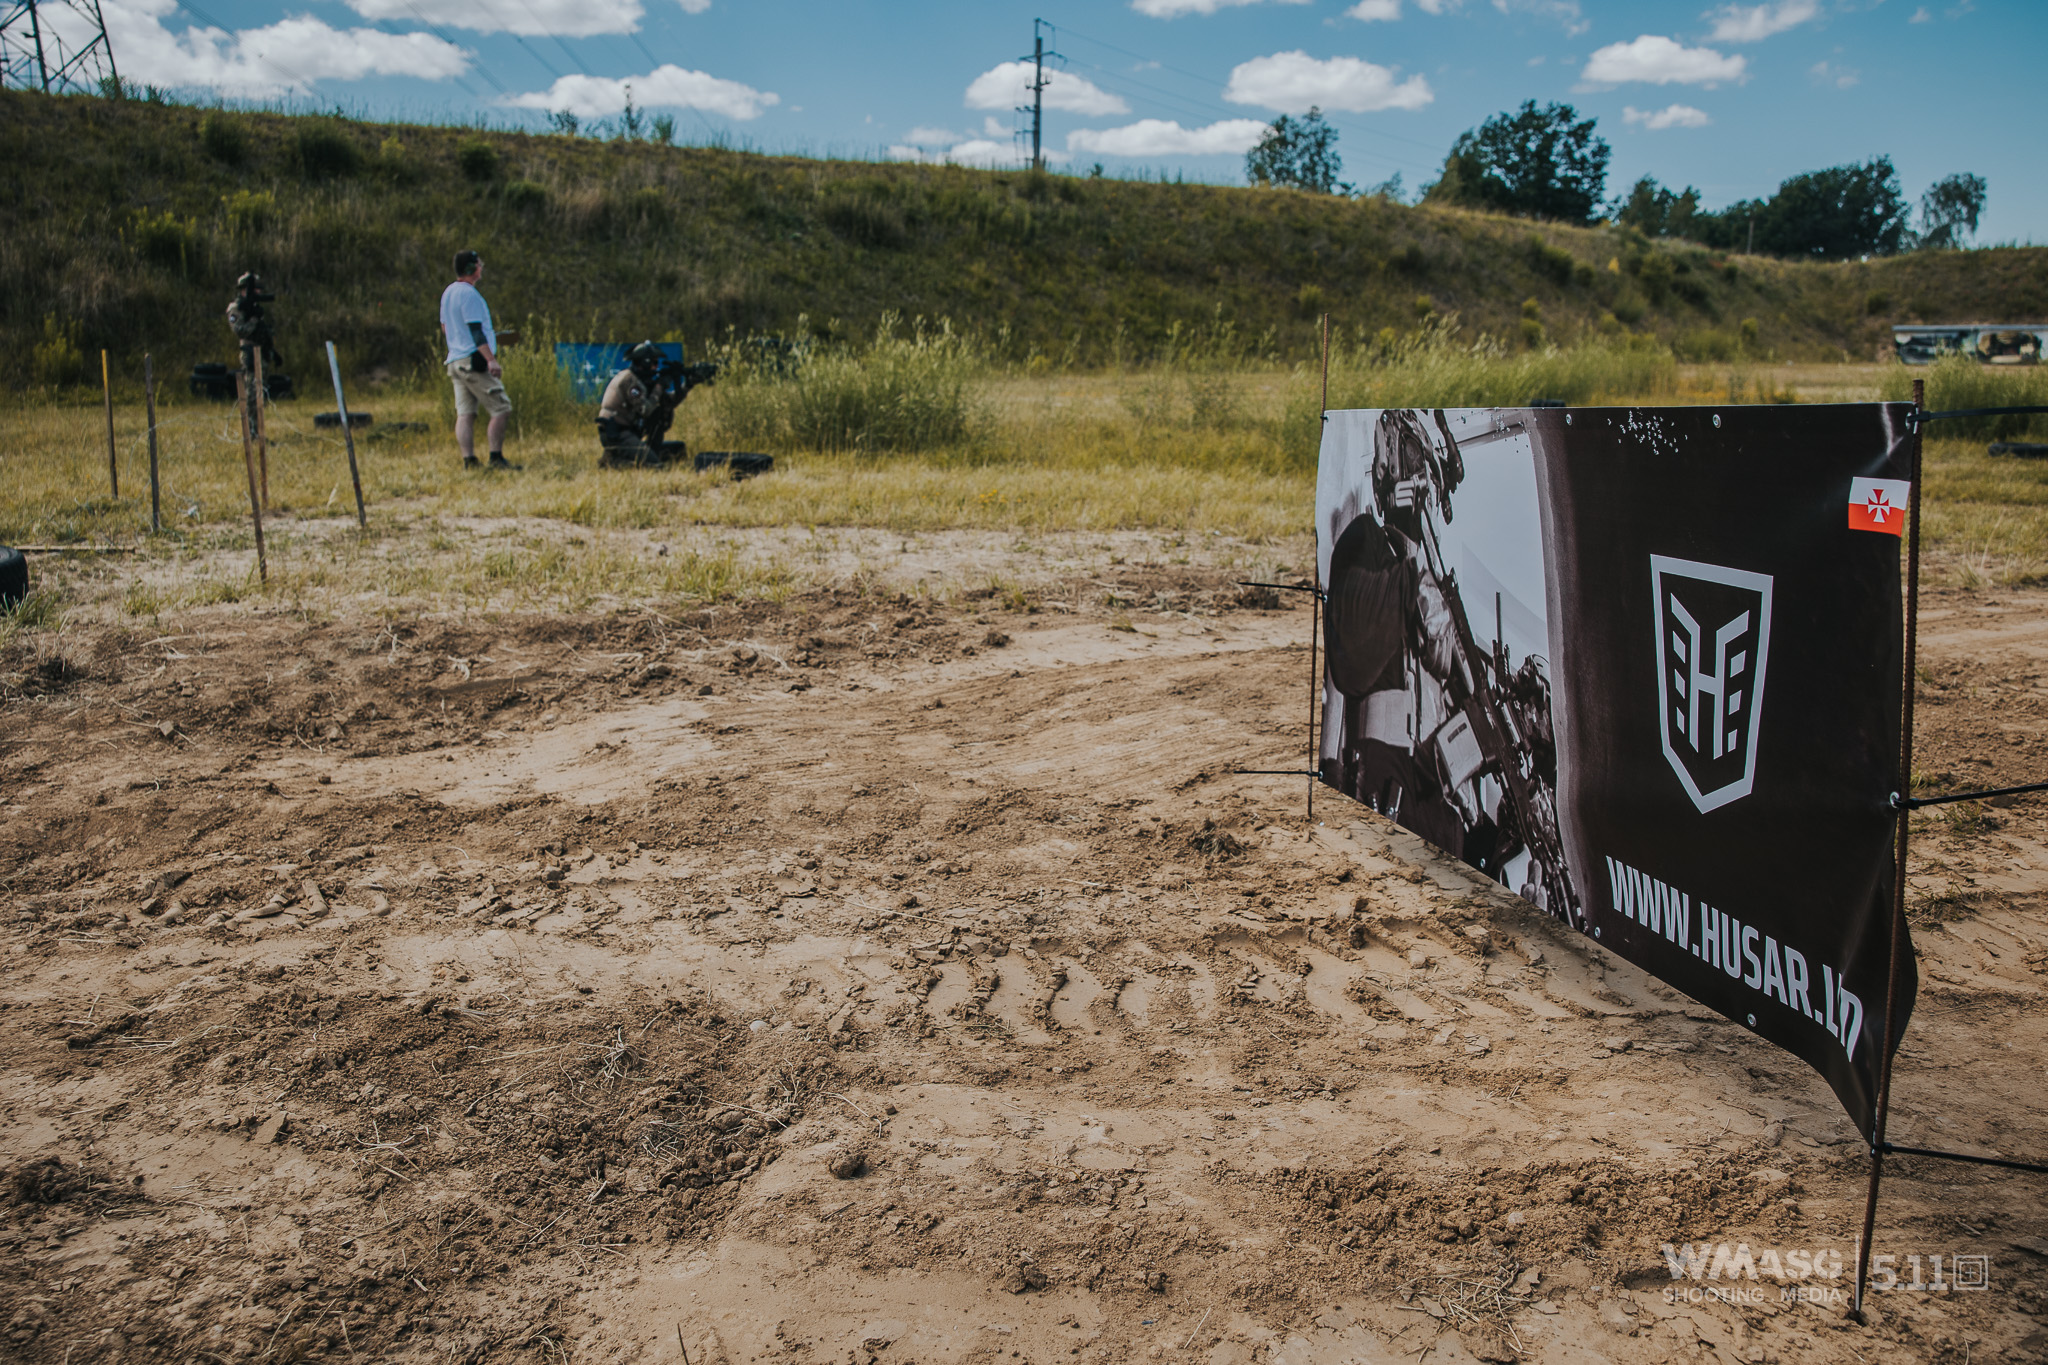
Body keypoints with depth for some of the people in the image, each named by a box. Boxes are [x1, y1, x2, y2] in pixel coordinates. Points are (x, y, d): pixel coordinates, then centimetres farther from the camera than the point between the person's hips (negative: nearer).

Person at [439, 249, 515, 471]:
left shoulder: (448, 292, 17)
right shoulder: (469, 294, -12)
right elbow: (476, 330, -20)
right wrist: (491, 359, -25)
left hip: (455, 360, 10)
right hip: (474, 361, -10)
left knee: (465, 413, 5)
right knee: (501, 409, -6)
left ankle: (469, 460, 1)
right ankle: (496, 458, -8)